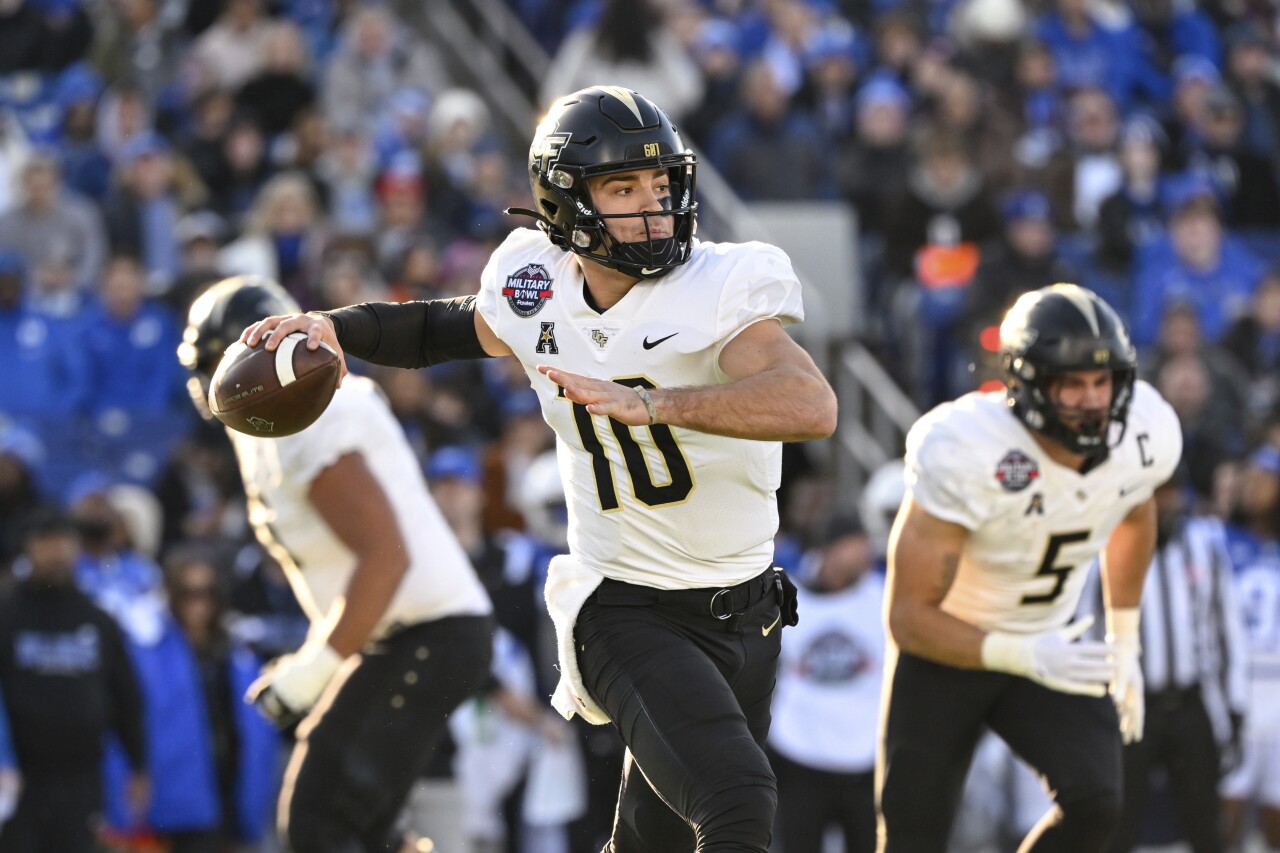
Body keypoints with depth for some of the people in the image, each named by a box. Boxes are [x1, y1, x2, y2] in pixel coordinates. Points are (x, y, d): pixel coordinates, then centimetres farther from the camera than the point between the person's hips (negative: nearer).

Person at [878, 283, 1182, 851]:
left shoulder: (1147, 435, -17)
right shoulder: (964, 457, -32)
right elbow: (908, 617, -27)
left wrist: (1124, 644, 13)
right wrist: (1022, 658, -40)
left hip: (1048, 643, 4)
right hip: (943, 647, -4)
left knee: (1094, 800, -21)